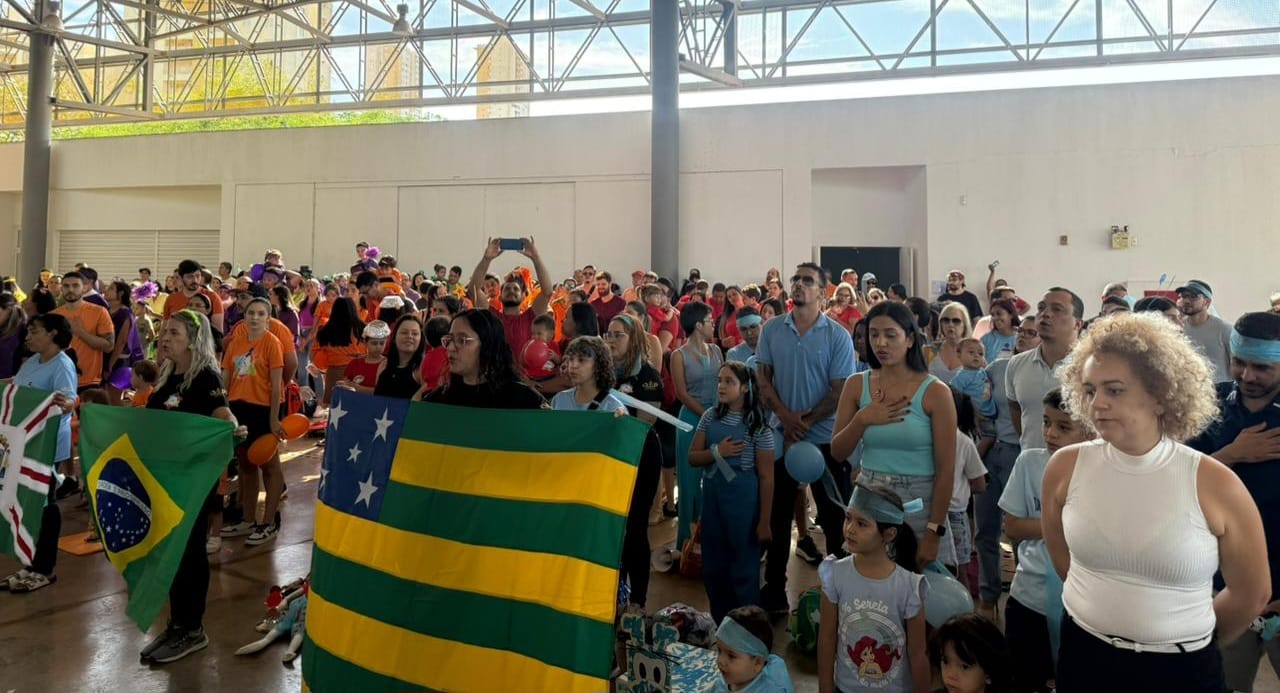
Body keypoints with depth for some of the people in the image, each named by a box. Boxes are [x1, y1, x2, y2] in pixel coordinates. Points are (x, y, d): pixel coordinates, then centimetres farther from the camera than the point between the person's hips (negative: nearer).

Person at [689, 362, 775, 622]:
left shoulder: (758, 425, -11)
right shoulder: (710, 416, 1)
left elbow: (766, 477, -9)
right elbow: (692, 457, 4)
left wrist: (764, 521, -10)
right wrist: (717, 452, -16)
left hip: (743, 501, -5)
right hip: (712, 498, 5)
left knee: (744, 568, 6)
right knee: (713, 567, 16)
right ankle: (719, 624, 34)